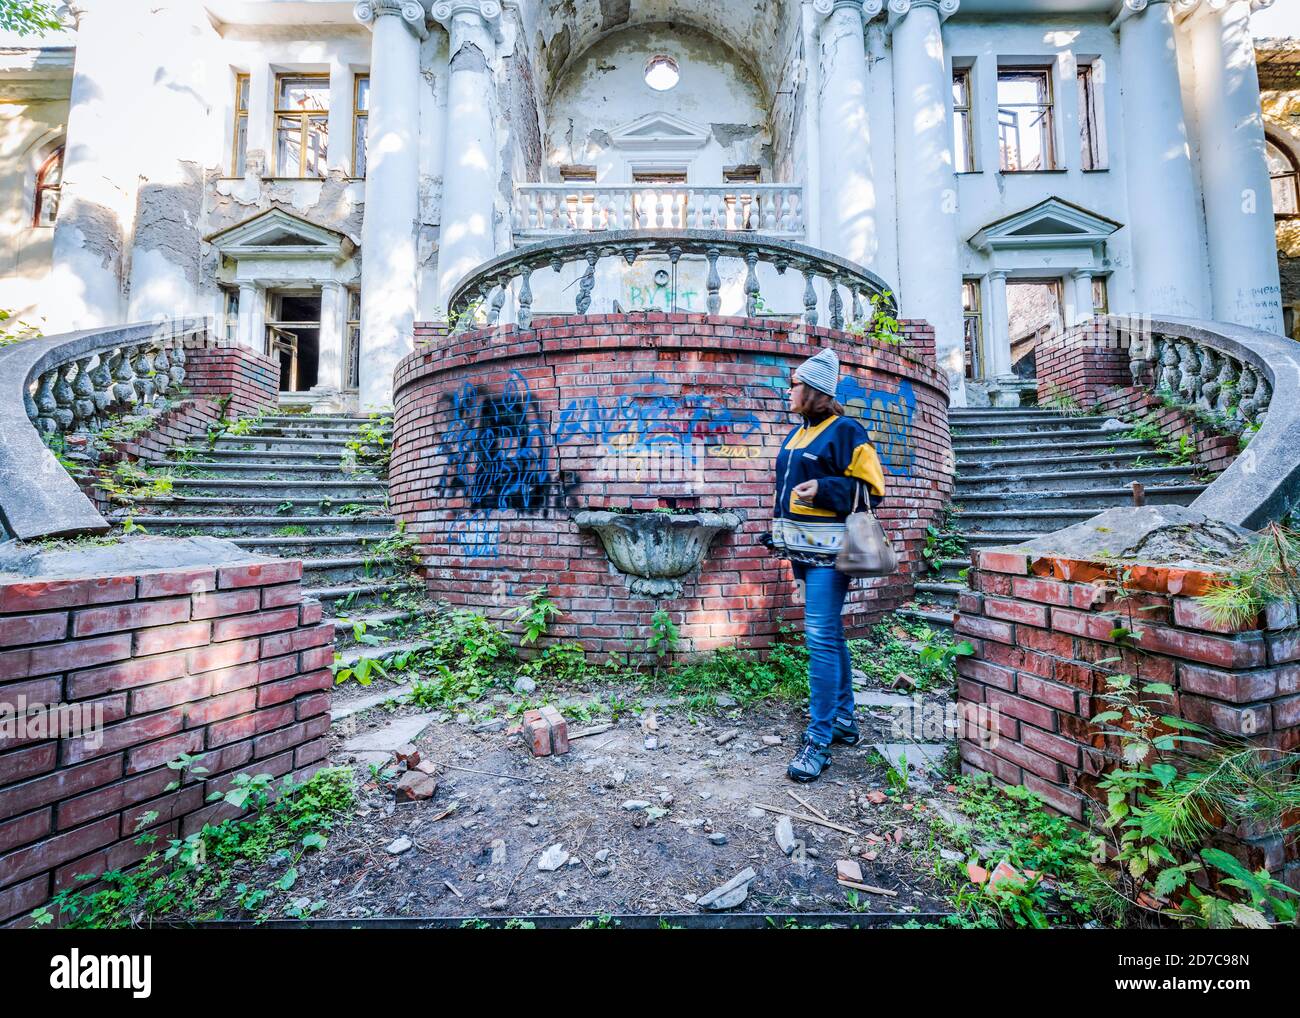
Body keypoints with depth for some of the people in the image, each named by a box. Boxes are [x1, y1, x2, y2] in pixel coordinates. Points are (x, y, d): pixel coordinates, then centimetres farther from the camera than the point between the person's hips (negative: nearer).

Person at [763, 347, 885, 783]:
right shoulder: (797, 434, 18)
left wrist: (822, 488, -21)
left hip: (829, 550, -9)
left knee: (821, 636, -10)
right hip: (804, 549, 9)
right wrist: (778, 531, 22)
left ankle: (819, 740, 1)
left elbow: (871, 489, -10)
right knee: (829, 633, 16)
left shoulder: (845, 431, -7)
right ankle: (844, 719, 31)